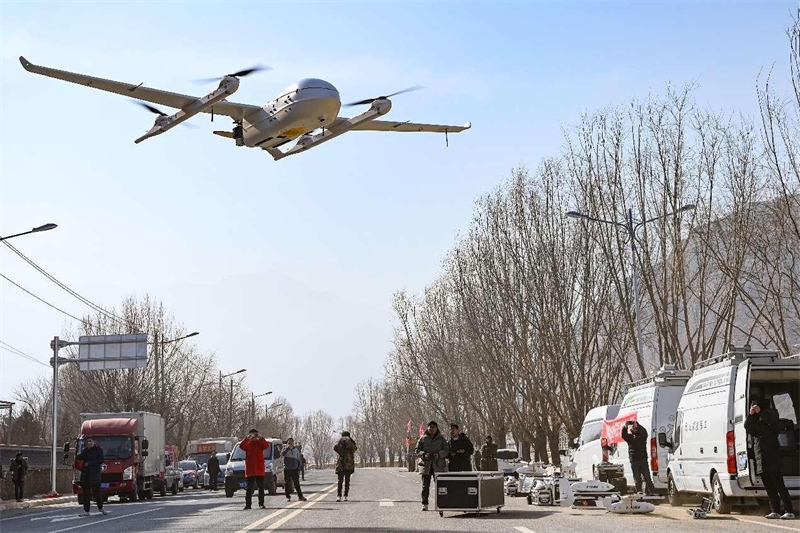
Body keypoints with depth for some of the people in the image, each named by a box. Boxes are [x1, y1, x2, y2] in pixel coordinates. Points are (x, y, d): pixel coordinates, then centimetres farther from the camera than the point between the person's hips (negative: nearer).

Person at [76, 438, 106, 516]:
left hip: (95, 473, -4)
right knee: (86, 492, 1)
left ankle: (100, 507, 18)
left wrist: (90, 463, -11)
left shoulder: (98, 450, 2)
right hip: (85, 474, 4)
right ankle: (86, 510, 5)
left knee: (96, 491, -3)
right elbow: (78, 458, 1)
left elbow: (102, 460, -8)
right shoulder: (85, 451, 14)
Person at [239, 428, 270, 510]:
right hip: (250, 470, -1)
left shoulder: (260, 443, 8)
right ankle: (248, 504, 2)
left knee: (261, 487, 4)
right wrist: (247, 438, -24)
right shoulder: (247, 443, 6)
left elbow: (267, 446, -13)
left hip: (259, 469, 1)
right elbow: (241, 446, -14)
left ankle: (261, 504, 10)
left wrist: (261, 438, -25)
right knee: (249, 488, 2)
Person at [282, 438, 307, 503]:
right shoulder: (285, 449, 1)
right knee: (287, 484, 1)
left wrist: (299, 468, 8)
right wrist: (288, 448, -25)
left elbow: (299, 459, 14)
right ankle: (288, 497, 8)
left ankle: (300, 496, 5)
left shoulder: (296, 449, 10)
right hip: (287, 469, -2)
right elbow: (282, 454, -21)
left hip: (294, 469, 2)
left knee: (297, 483, 2)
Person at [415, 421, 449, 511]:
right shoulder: (423, 439, 10)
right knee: (425, 486, -2)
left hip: (438, 465, 0)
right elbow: (417, 450, 7)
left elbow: (446, 450, 3)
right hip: (426, 465, 1)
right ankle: (424, 504, 2)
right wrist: (424, 454, -13)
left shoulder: (441, 439, 9)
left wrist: (439, 454, -16)